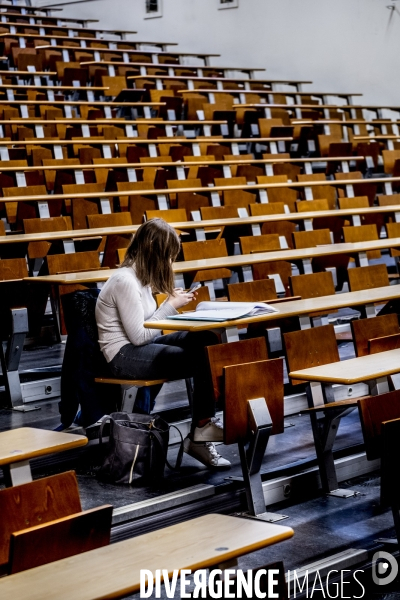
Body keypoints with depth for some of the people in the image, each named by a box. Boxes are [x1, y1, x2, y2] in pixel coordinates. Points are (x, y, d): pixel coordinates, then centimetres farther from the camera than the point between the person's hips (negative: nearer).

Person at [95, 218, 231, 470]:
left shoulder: (141, 276, 10)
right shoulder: (125, 281, -18)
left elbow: (144, 331, 12)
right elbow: (138, 336, -20)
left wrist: (172, 300, 1)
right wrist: (170, 306, -12)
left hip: (143, 345, 9)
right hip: (125, 355, -9)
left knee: (208, 341, -14)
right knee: (202, 360, -23)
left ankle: (203, 428, -17)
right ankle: (201, 433, -7)